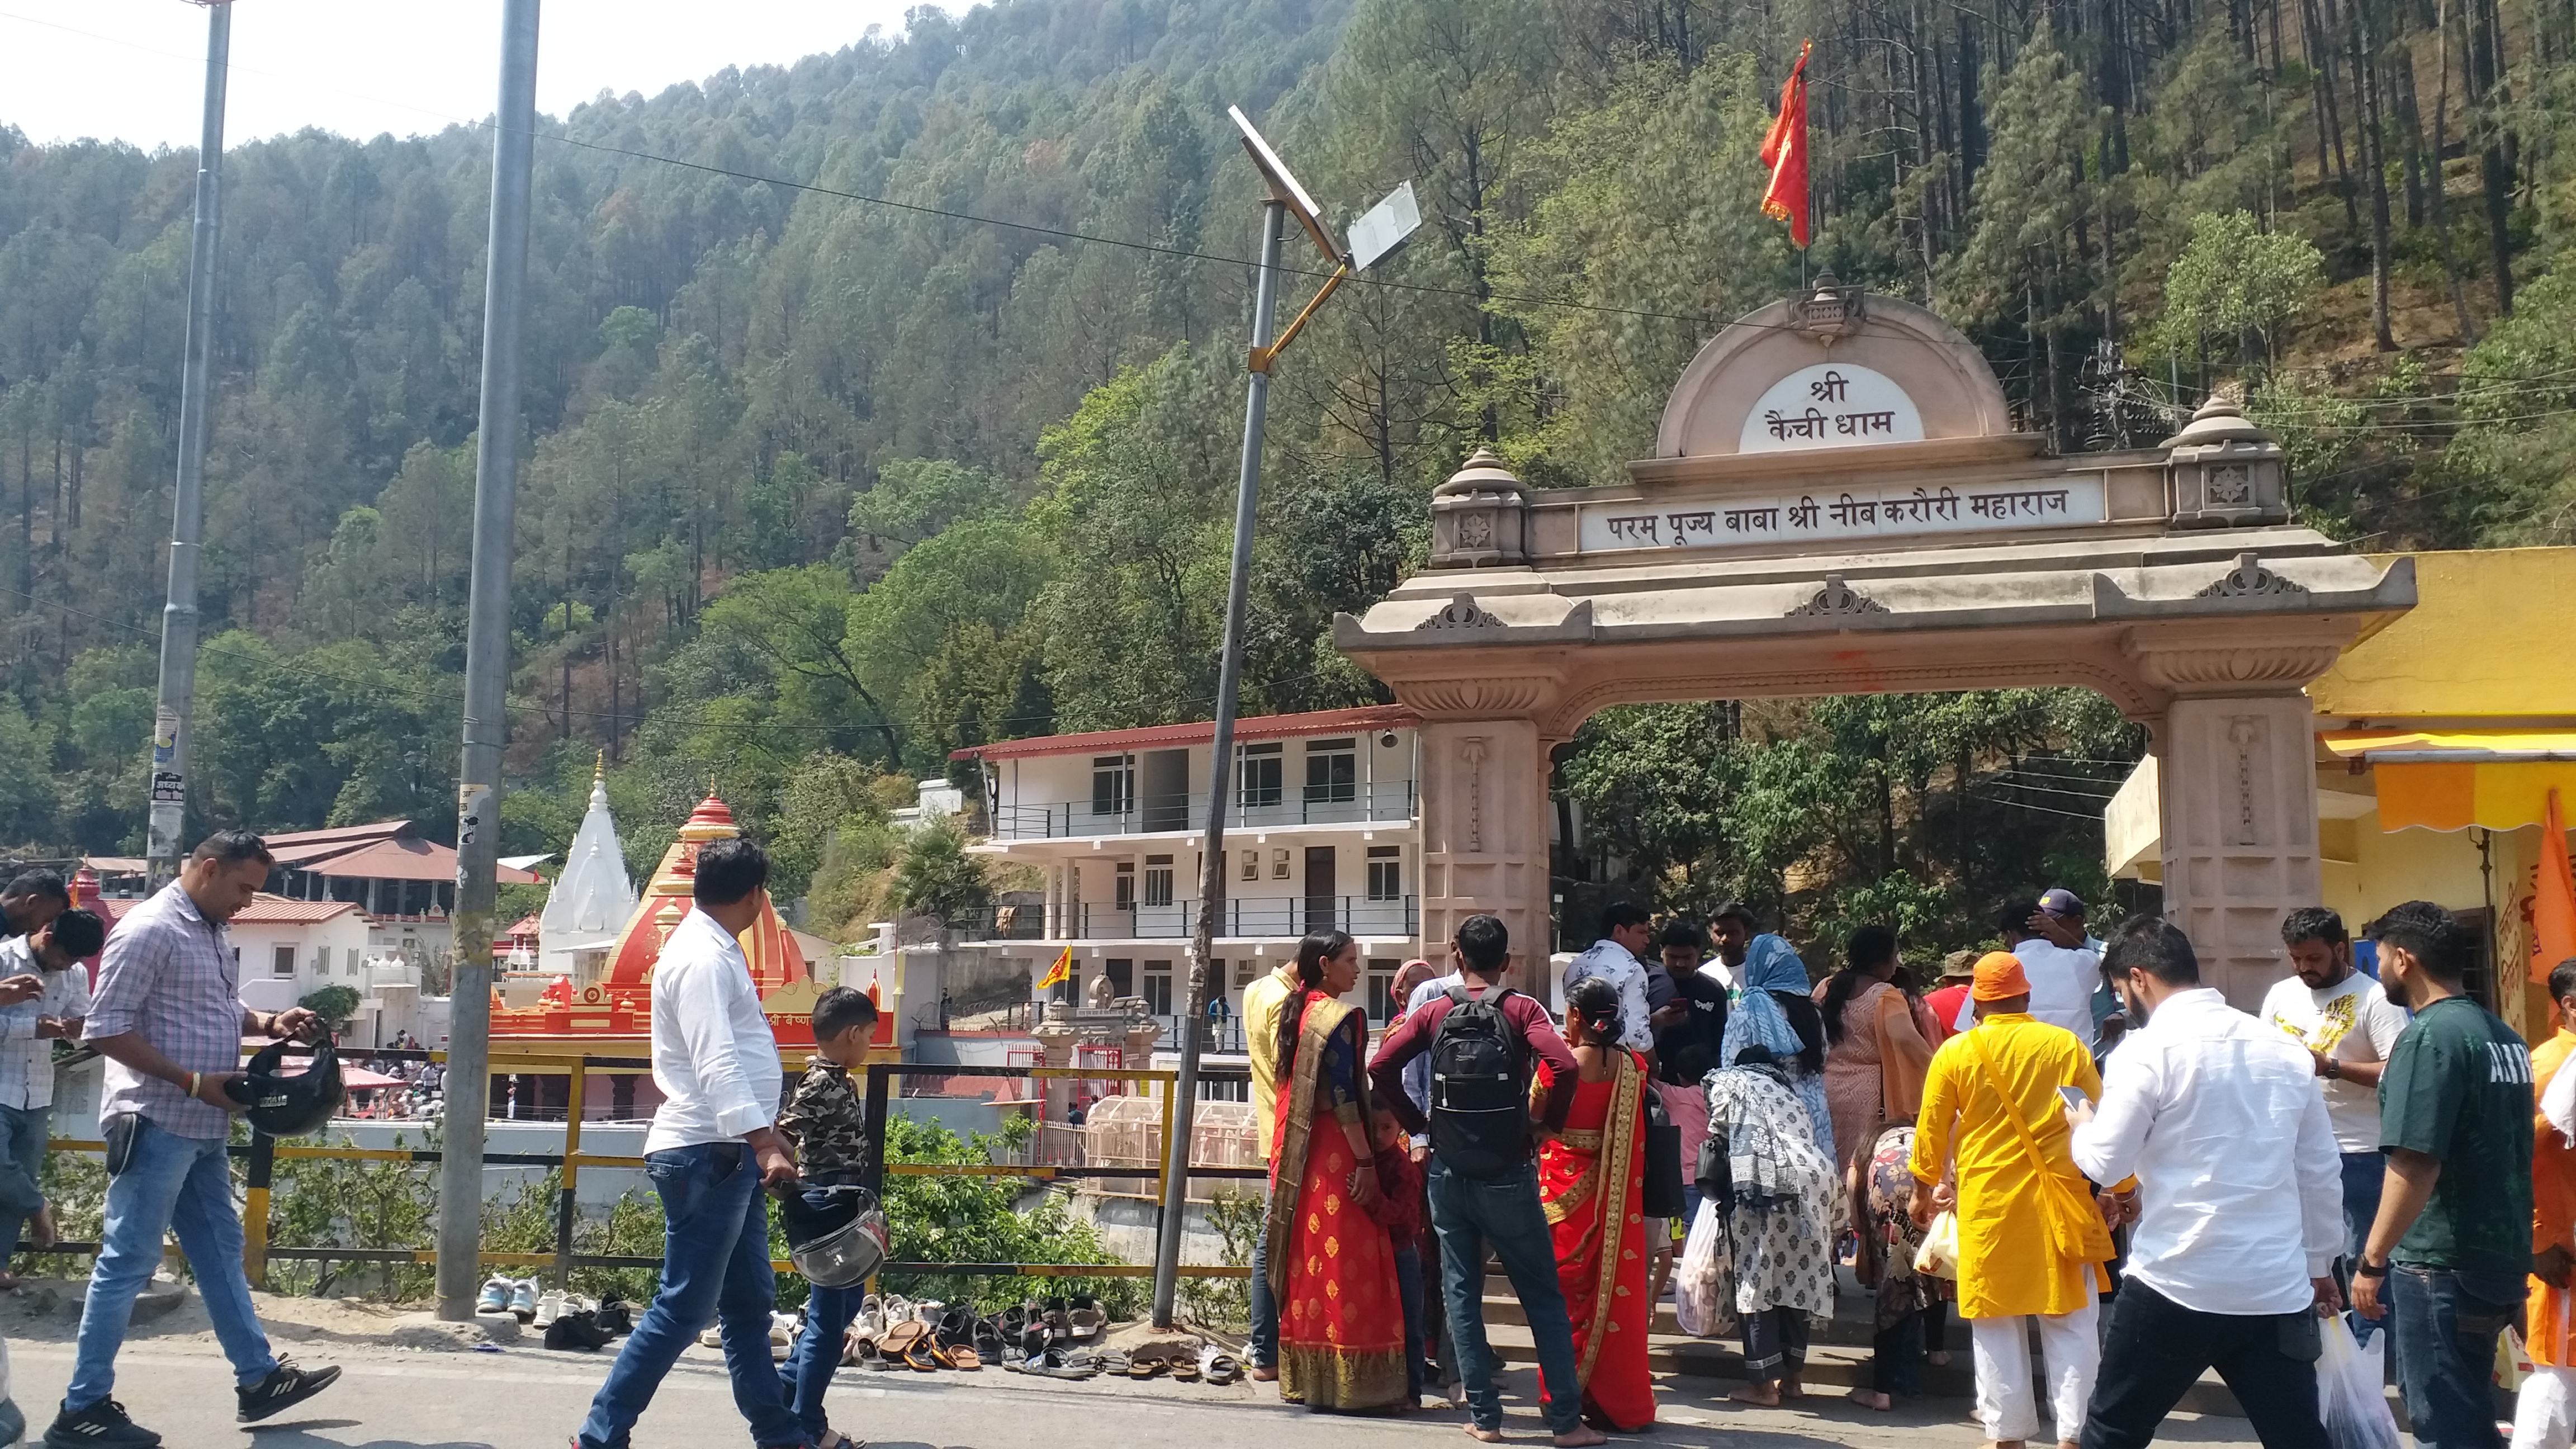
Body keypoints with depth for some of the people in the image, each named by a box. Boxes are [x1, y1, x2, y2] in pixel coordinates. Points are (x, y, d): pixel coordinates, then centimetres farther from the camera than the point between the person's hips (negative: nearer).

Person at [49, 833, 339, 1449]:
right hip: (157, 1125, -10)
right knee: (127, 1263, -3)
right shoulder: (150, 930, -16)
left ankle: (258, 1379, 25)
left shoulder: (213, 931, 12)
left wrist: (270, 1023, 4)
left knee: (220, 1252, 16)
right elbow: (104, 1029, -20)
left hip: (202, 1129, 10)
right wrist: (194, 1082, -21)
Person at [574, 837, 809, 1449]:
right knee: (684, 1308, -6)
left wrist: (765, 1132, 32)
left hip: (731, 1152, 10)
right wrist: (763, 1143, -35)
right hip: (705, 1154, -10)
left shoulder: (716, 950, 16)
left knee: (749, 1303, 13)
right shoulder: (701, 958, -15)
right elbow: (715, 1064, -27)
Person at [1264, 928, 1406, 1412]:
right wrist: (1366, 1162, -18)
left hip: (1295, 1153, 9)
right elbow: (1344, 1095, -19)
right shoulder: (1342, 1018, -13)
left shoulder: (1295, 1012, 12)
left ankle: (1302, 1376, 18)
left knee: (1306, 1262, 13)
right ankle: (1349, 1381, -3)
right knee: (1346, 1264, -4)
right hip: (1335, 1152, -9)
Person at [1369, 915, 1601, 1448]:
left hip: (1448, 1169, 2)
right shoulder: (1522, 1010, -5)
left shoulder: (1433, 1013, 3)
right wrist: (1548, 1123, -6)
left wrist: (1418, 1124, 2)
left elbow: (1380, 1068, -8)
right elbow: (1563, 1066, -21)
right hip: (1507, 1170, -2)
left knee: (1461, 1294, 9)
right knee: (1543, 1296, 5)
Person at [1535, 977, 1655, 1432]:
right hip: (1618, 1195, 3)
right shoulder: (1633, 1067, -1)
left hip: (1566, 1191, -3)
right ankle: (1620, 1401, 14)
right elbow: (1635, 1138, 8)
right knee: (1617, 1291, 9)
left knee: (1569, 1292, 7)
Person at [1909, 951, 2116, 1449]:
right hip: (2058, 1201, 1)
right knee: (2070, 1324, 8)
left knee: (1998, 1328, 10)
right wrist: (2124, 1186, 18)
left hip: (1988, 1203, -1)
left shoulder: (1955, 1052, -2)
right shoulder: (2066, 1046, -1)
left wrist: (1923, 1189, 20)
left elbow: (1931, 1131, 5)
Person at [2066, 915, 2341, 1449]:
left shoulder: (2148, 1049, -8)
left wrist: (2082, 1123, 15)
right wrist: (2320, 1264, 23)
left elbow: (2105, 1164, -6)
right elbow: (2322, 1171, 12)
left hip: (2175, 1285, -4)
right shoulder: (2285, 1049, 7)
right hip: (2277, 1289, 5)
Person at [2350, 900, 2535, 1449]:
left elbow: (2415, 1164, -23)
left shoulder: (2430, 1036, -17)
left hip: (2442, 1261, -9)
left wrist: (2373, 1260, -18)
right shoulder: (2503, 1035, 10)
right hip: (2501, 1255, 9)